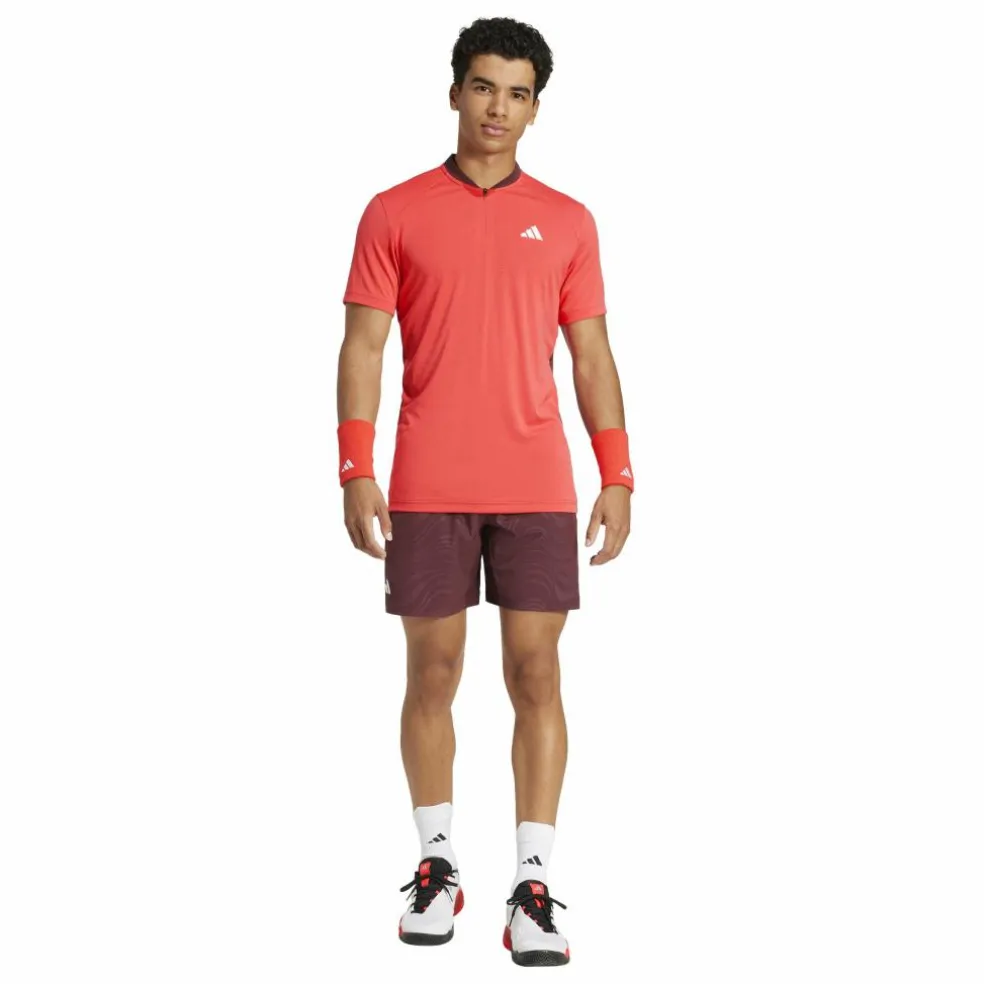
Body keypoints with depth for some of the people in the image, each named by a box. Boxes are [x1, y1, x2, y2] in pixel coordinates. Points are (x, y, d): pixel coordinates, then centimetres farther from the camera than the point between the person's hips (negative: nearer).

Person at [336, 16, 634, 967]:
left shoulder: (567, 222, 9)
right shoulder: (394, 213, 4)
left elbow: (591, 355, 9)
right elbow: (363, 346, 1)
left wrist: (618, 475, 2)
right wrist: (355, 472, -8)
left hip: (537, 487, 1)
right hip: (426, 488, -1)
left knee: (535, 675, -2)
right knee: (433, 672, 6)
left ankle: (533, 888, 2)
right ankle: (436, 866, 20)